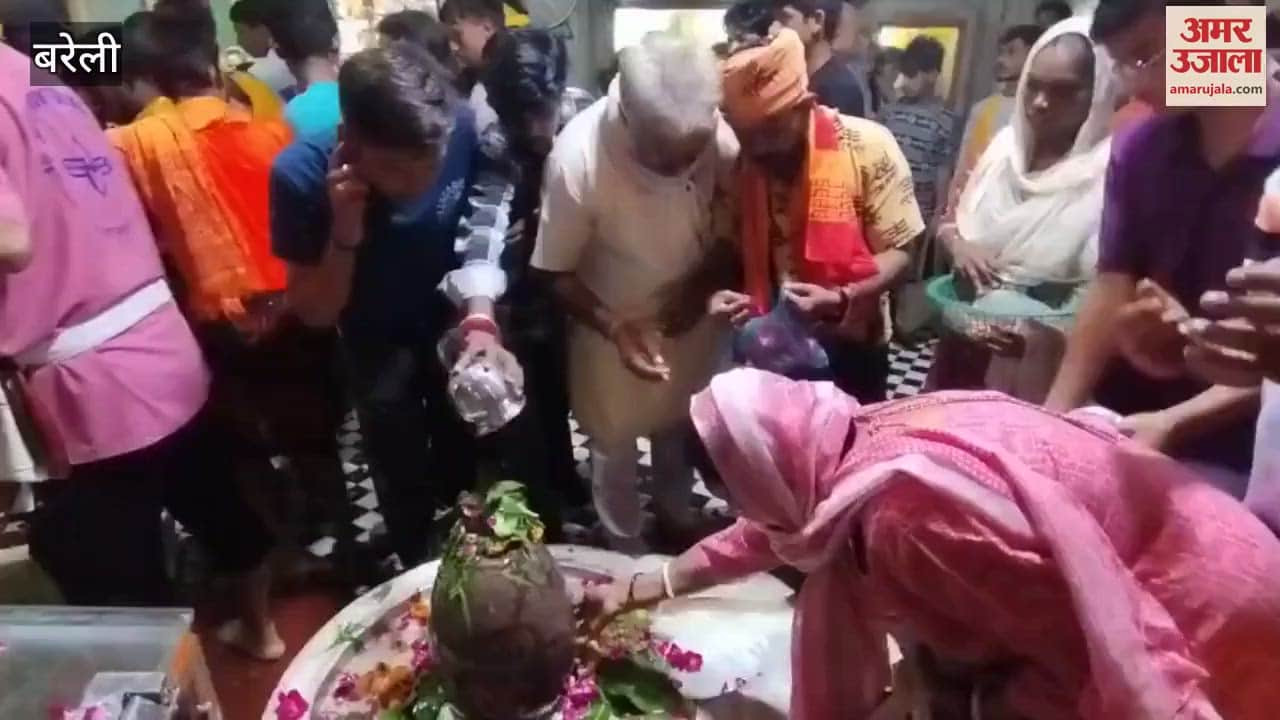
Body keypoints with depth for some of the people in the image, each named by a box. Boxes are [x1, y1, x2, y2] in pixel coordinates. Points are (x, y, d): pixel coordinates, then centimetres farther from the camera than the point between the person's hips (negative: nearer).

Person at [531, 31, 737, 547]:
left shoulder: (719, 134, -25)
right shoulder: (577, 157, -33)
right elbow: (556, 272, -20)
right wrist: (613, 326, -34)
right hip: (611, 324, -3)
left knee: (680, 430, 27)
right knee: (614, 446, 18)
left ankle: (675, 519, 55)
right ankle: (624, 551, 45)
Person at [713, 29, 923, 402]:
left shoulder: (869, 147, -16)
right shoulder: (739, 161, -6)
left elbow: (898, 250, -13)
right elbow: (733, 250, 4)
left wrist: (841, 299, -29)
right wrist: (724, 292, -17)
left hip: (850, 344, -2)